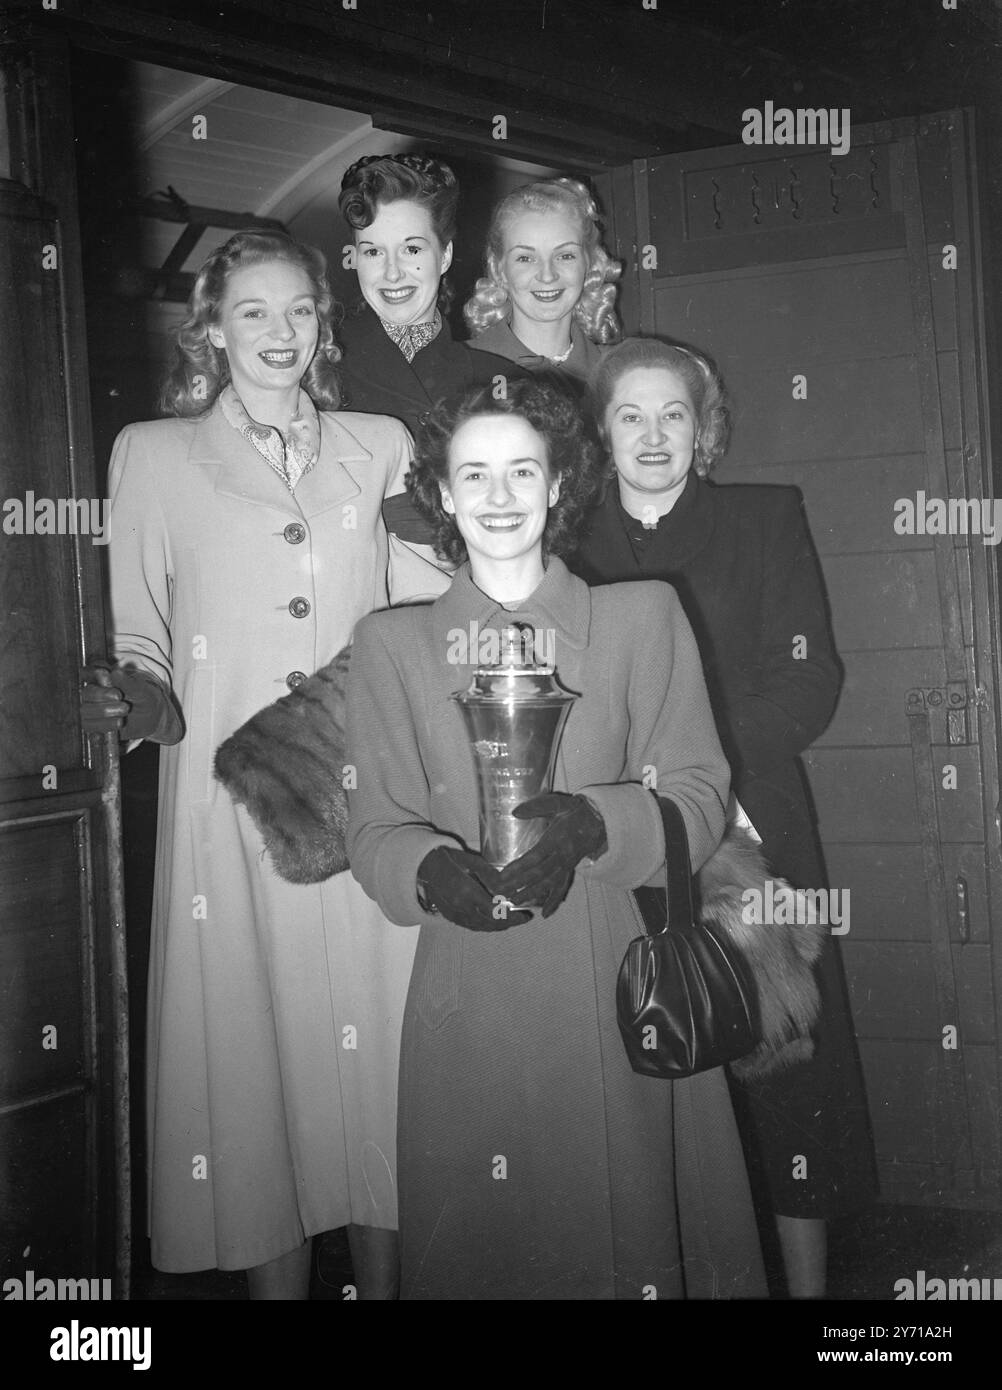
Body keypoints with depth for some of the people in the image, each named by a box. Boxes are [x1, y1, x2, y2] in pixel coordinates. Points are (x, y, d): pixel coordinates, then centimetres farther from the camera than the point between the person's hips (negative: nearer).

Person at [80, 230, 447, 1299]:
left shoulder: (381, 447, 14)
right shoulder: (152, 454, 9)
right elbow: (141, 642, 9)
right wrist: (138, 702, -11)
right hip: (230, 815, -1)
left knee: (375, 1055, 4)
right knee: (251, 1054, 3)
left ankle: (385, 1280, 21)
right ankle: (275, 1282, 20)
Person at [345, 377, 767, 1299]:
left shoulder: (643, 615, 8)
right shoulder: (391, 643, 10)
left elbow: (698, 797, 2)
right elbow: (374, 827, 5)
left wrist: (591, 825, -18)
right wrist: (436, 871, -17)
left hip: (617, 995, 0)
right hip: (467, 1005, 1)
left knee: (626, 1240, 5)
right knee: (478, 1246, 5)